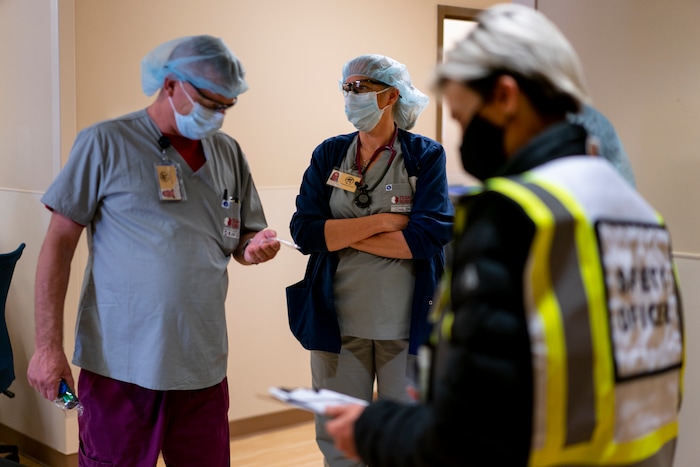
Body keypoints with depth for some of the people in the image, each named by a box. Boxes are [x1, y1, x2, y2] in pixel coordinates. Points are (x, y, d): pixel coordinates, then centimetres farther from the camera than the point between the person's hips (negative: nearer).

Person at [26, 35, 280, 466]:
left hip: (204, 367, 4)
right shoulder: (105, 144, -3)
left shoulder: (228, 152, 10)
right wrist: (48, 346, -9)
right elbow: (59, 244, -3)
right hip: (121, 366, -4)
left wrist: (255, 248, -7)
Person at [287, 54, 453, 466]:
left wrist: (343, 234, -11)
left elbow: (430, 235, -15)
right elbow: (304, 231, -6)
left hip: (407, 324, -2)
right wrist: (382, 221, -14)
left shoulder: (426, 155, -2)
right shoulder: (329, 154, 5)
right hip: (339, 322, 2)